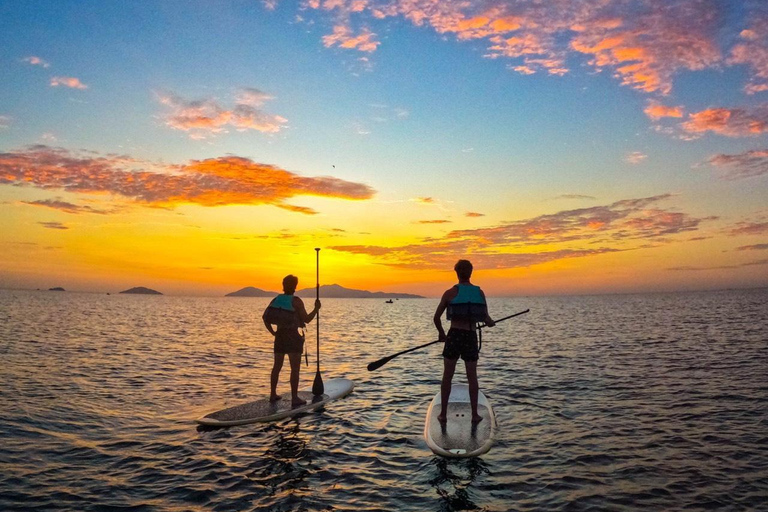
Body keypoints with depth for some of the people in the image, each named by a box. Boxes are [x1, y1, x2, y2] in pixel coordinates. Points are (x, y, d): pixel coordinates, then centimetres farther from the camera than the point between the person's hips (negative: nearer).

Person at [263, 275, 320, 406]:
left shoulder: (276, 299, 6)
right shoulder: (296, 301, -12)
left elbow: (265, 316, 6)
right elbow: (306, 319, -12)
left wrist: (272, 331, 11)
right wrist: (316, 309, -1)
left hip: (280, 336, 6)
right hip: (293, 336, -6)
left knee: (277, 366, 15)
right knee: (295, 368, -2)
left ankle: (273, 394, 23)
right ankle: (294, 398, -2)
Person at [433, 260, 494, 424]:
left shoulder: (451, 292, -6)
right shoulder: (480, 293, 1)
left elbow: (437, 317, -2)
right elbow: (486, 320, 2)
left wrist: (441, 333, 16)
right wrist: (492, 323, 27)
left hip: (453, 336, -2)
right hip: (471, 338, 2)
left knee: (447, 377, 10)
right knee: (472, 377, 14)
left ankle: (443, 414, 15)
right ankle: (475, 415, 19)